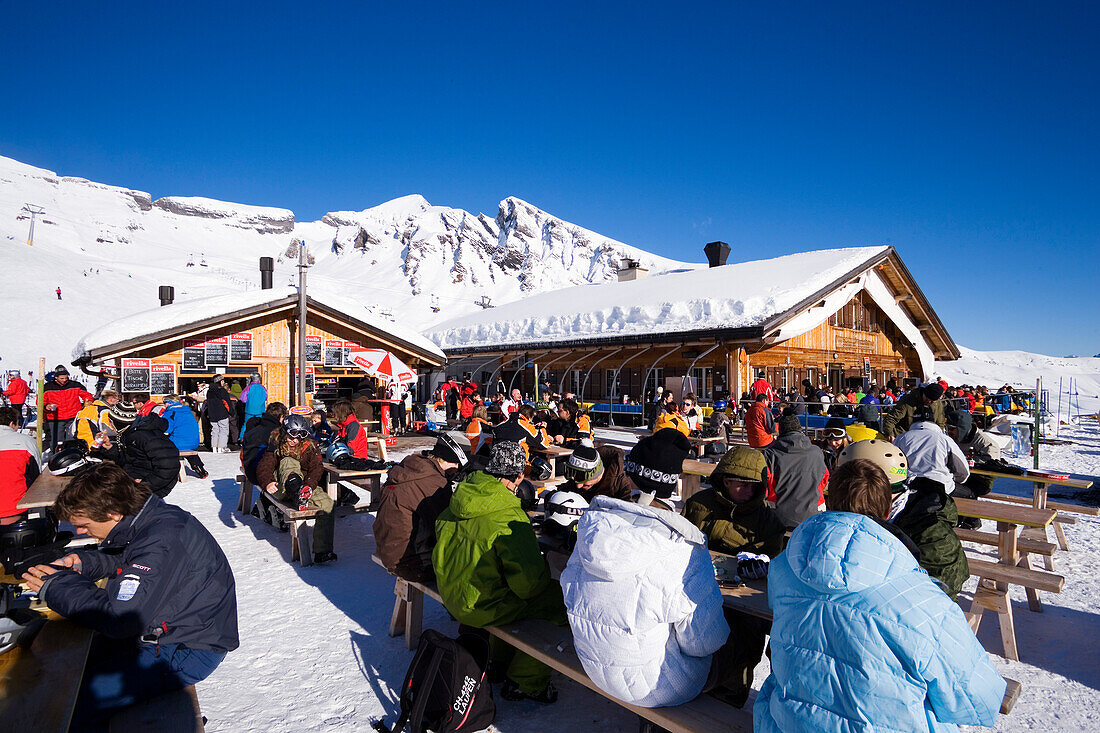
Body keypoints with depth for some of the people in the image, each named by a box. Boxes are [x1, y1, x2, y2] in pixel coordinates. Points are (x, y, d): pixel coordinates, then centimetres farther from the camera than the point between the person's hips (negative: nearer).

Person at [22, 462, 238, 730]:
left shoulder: (161, 542, -30)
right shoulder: (152, 519, 0)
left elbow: (119, 619, -29)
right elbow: (123, 559, 22)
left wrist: (58, 586, -14)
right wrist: (82, 563, 1)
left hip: (189, 649, -10)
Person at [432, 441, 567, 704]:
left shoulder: (458, 498, -4)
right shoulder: (510, 519, -27)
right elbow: (528, 583, -23)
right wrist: (547, 565, -2)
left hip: (452, 595, 8)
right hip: (480, 607, -8)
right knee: (564, 603, 0)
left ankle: (498, 662, 39)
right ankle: (525, 682, 13)